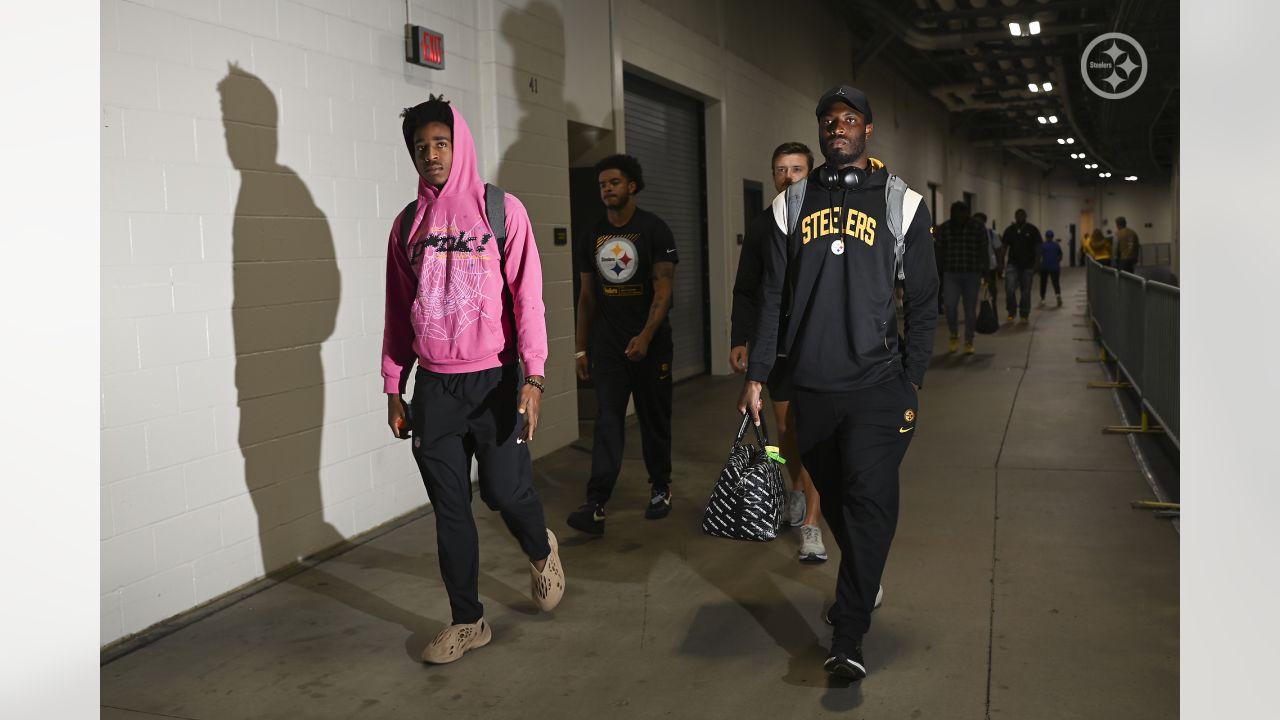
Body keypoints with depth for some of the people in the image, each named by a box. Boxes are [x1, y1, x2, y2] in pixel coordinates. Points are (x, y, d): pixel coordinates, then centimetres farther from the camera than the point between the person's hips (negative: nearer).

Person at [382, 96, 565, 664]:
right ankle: (467, 622, 19)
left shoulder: (502, 210, -2)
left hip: (493, 379, -3)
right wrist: (393, 389, 10)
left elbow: (526, 295, -8)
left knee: (505, 490, -5)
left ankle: (540, 551, 30)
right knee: (449, 508, 6)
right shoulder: (408, 223, 9)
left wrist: (533, 377, -17)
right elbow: (398, 311, 12)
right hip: (433, 386, 3)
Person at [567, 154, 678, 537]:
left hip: (650, 341, -2)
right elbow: (587, 296, 12)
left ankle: (660, 487, 28)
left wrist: (646, 335, -25)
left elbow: (663, 288, -12)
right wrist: (581, 348, 9)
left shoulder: (654, 230, -5)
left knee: (655, 418, 9)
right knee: (607, 420, -6)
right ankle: (596, 505, -12)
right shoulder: (592, 237, 8)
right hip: (607, 343, 3)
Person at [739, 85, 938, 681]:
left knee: (869, 500, -11)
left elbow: (923, 302, 4)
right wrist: (756, 375, 3)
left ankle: (847, 638, -6)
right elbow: (773, 296, 9)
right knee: (835, 498, 14)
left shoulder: (901, 203, 3)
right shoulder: (791, 204, 9)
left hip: (876, 384, -3)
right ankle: (863, 581, 39)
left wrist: (910, 383, -2)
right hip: (811, 385, 3)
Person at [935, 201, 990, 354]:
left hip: (972, 275, 0)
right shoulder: (944, 228, 3)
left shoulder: (978, 228, -1)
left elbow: (984, 252, 3)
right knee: (950, 306, -14)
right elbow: (940, 251, 11)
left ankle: (969, 342, 14)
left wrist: (986, 272, 0)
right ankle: (954, 336, 9)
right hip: (951, 274, 0)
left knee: (970, 309, 2)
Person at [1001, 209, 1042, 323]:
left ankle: (1024, 315, 18)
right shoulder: (1009, 230, 5)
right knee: (1009, 289, -13)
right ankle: (1012, 312, 4)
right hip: (1012, 265, 1)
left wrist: (1036, 265, -9)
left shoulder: (1032, 230, 0)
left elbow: (1037, 248, -1)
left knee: (1025, 292, 5)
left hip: (1027, 266, -1)